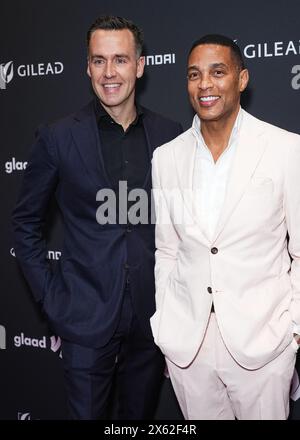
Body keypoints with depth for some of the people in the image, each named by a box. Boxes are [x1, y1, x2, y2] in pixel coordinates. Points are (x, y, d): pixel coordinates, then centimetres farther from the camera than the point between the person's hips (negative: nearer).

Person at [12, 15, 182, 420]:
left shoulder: (169, 135, 1)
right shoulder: (58, 138, -6)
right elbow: (27, 225, 1)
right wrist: (51, 298, -4)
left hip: (152, 315, 3)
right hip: (87, 319, -2)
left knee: (141, 414, 20)